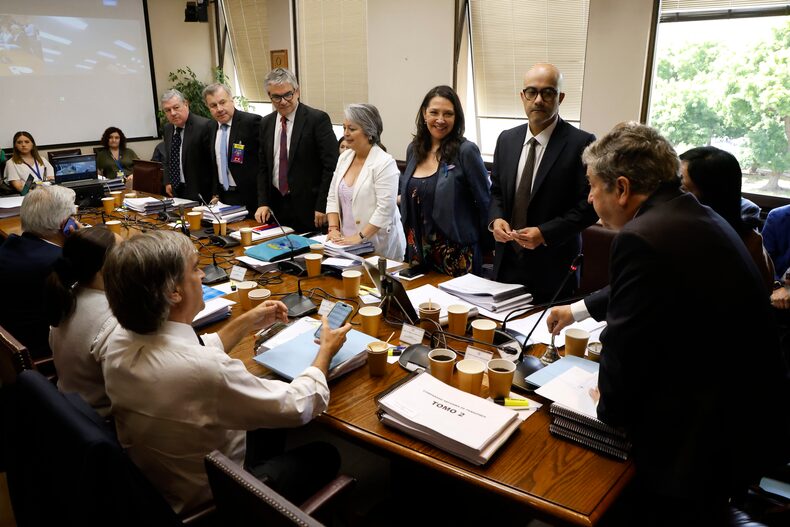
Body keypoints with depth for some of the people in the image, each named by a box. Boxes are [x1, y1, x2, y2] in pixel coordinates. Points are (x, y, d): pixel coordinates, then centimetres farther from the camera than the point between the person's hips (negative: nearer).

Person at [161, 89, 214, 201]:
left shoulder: (204, 126, -15)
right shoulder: (168, 128, 10)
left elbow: (214, 159, -14)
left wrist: (214, 194, -16)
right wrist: (167, 182, 11)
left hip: (199, 193, -6)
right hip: (175, 191, 6)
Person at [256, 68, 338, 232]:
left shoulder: (318, 119, -9)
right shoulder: (266, 123, 10)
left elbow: (331, 165, -11)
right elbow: (263, 166, 14)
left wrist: (322, 206, -14)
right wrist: (263, 203, 4)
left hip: (308, 205, -5)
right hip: (277, 204, 5)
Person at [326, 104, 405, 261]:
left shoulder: (385, 163, -15)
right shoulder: (344, 157, 7)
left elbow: (385, 208, -20)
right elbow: (332, 197, 11)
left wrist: (360, 237, -21)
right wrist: (333, 228, -1)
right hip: (347, 242, 6)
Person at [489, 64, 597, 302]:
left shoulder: (581, 143, -10)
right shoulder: (506, 139, 8)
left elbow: (589, 204, -10)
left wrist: (545, 233, -19)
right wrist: (496, 219, -5)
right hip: (507, 262, 4)